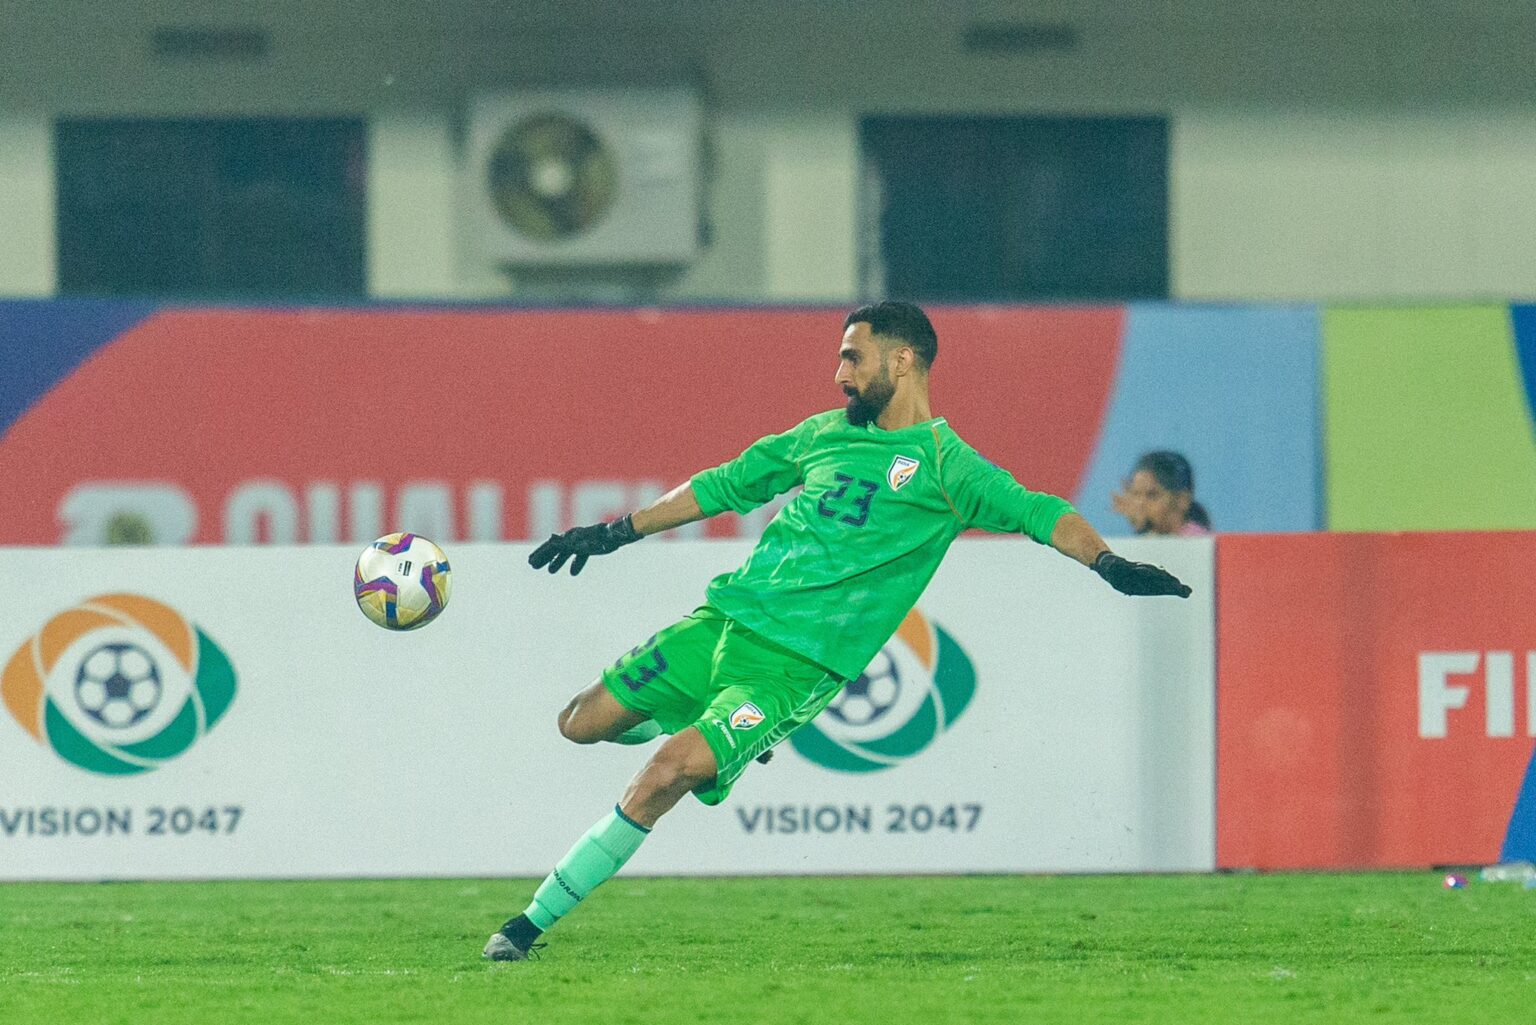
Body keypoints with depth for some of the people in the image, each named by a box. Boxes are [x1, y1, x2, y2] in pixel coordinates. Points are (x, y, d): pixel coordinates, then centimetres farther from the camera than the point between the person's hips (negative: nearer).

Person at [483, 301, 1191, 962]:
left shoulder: (944, 464, -2)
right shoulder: (826, 434, 16)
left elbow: (1038, 513, -11)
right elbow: (725, 485, 25)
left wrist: (1106, 561, -30)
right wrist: (615, 533, 25)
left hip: (795, 665, -6)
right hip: (722, 619, 6)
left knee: (665, 776, -22)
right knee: (583, 723, 7)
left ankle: (534, 922, -13)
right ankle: (708, 732, 35)